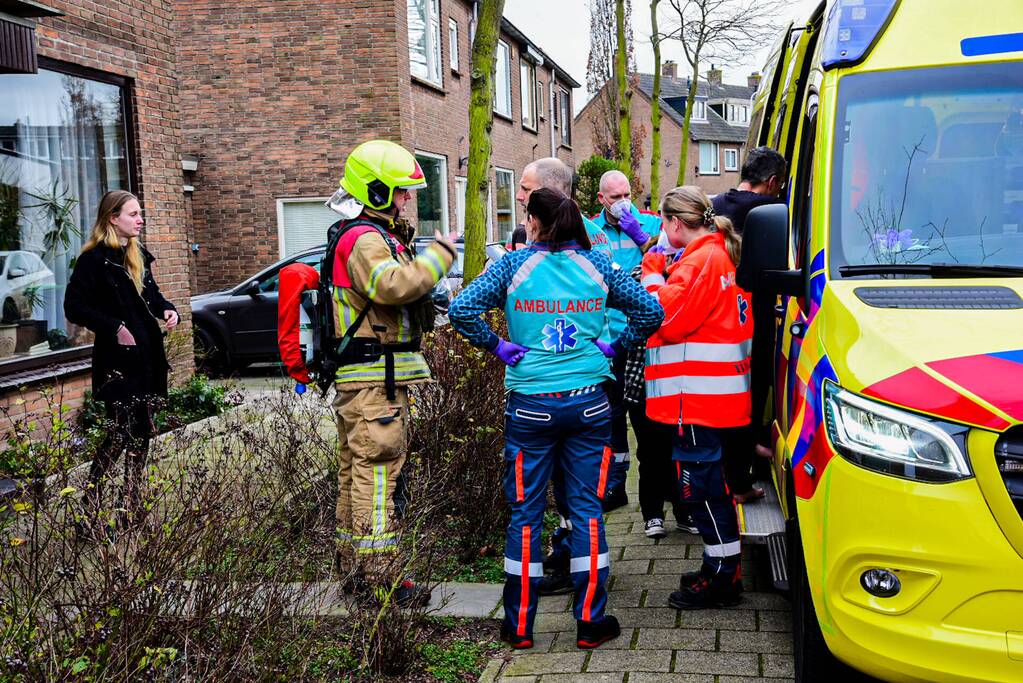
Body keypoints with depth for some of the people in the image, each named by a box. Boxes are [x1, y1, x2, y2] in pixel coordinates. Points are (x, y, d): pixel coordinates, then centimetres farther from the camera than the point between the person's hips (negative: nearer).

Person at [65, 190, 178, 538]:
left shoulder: (139, 256, 13)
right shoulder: (94, 259, -10)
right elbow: (75, 306, -13)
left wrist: (168, 310, 5)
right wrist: (114, 327, -21)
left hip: (148, 356, 8)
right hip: (117, 360, -8)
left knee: (141, 433, 10)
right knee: (120, 433, -11)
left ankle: (130, 508, 19)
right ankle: (90, 515, -2)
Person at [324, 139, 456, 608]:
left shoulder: (375, 235, 20)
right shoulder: (364, 240, -15)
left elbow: (392, 293, 25)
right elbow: (394, 285, -32)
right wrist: (440, 252, -21)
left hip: (364, 378, 11)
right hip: (374, 380, -11)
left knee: (357, 469, 16)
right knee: (378, 472, -8)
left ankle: (353, 564, 26)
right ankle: (378, 576, -4)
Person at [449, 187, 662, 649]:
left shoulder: (514, 266, -3)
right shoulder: (596, 266, 3)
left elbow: (462, 308, -12)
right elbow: (650, 309, 1)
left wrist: (497, 345, -2)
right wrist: (614, 346, 7)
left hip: (531, 406, -1)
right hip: (589, 403, 2)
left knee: (525, 513, 8)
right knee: (587, 509, 8)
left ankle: (520, 625, 16)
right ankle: (590, 623, 14)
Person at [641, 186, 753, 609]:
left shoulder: (701, 261, -16)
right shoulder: (717, 255, 17)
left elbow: (667, 318, -20)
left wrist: (652, 272, -7)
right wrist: (661, 270, 11)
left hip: (698, 395, -11)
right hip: (708, 394, 11)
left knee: (699, 482, -4)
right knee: (707, 481, 17)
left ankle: (722, 578, 3)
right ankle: (721, 570, 27)